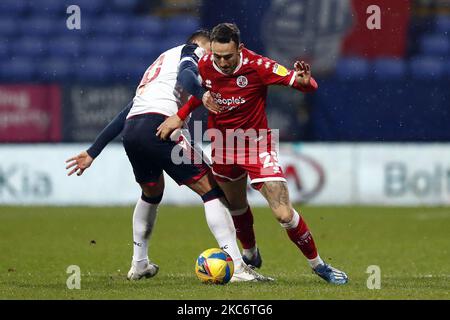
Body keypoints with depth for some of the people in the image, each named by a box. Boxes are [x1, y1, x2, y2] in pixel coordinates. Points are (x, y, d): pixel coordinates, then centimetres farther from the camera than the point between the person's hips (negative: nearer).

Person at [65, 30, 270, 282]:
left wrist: (92, 153, 35)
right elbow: (185, 74, -11)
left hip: (131, 131, 8)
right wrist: (202, 95, -25)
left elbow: (125, 115, 35)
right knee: (210, 190, -4)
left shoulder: (160, 62, 36)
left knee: (152, 192, 34)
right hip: (158, 126, -8)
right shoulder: (193, 51, 16)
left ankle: (139, 264, 39)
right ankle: (238, 268, -13)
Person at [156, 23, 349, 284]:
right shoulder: (205, 65, -12)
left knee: (284, 214, -12)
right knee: (236, 207, 21)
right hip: (223, 145, 4)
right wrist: (179, 116, -2)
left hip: (257, 145, -4)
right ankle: (251, 254, 49)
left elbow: (308, 86, -21)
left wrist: (305, 81, -45)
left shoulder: (257, 66, -24)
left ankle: (318, 265, 7)